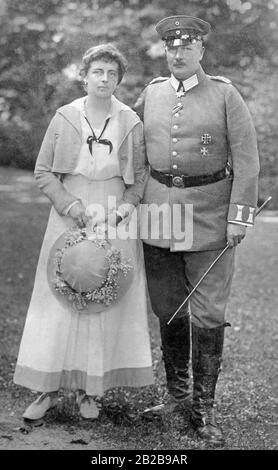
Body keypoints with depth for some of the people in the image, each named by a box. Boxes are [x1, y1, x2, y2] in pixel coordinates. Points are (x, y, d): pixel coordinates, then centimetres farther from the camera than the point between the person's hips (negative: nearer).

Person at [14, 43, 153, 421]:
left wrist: (127, 206, -9)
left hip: (115, 223, 0)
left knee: (107, 303, 3)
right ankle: (49, 388, 13)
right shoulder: (64, 118, 0)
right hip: (69, 219, 0)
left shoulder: (131, 123, 0)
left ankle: (89, 390, 16)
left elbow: (140, 175, 8)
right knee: (59, 301, 2)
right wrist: (78, 209, -10)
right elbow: (43, 172, 0)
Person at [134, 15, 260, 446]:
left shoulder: (225, 95, -2)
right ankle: (177, 391, 28)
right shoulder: (151, 93, 8)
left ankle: (204, 409, 10)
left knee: (208, 314, -2)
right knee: (168, 310, 11)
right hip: (159, 209, 4)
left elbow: (247, 160, -5)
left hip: (210, 212, -3)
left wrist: (240, 216, -11)